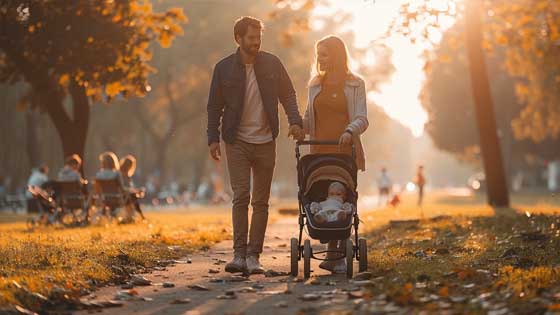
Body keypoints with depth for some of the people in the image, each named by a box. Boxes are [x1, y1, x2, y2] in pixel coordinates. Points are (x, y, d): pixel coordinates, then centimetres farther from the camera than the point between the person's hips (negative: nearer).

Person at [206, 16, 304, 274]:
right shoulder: (224, 68, -1)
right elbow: (215, 106, 4)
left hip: (266, 143, 2)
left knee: (261, 202, 3)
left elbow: (288, 95, 9)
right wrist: (213, 139, -2)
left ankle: (253, 256, 9)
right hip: (237, 143, -2)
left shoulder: (272, 64, 3)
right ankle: (239, 254, -7)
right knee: (241, 197, -11)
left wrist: (295, 121, -7)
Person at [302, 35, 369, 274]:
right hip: (320, 151, 4)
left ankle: (342, 255, -1)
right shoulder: (315, 84, 15)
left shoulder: (354, 84, 3)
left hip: (345, 150, -3)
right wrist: (299, 125, -5)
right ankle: (332, 254, 4)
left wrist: (349, 131, -27)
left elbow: (361, 119, -5)